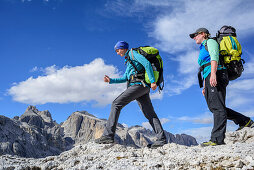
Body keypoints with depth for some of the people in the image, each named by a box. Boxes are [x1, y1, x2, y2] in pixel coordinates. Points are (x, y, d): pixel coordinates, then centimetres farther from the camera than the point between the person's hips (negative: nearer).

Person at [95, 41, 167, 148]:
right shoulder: (129, 60, 33)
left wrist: (152, 81, -18)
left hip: (138, 84, -10)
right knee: (150, 114, 2)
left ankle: (108, 135, -15)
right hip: (143, 88, 10)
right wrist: (111, 80, 22)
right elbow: (125, 78, 32)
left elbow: (147, 63, -10)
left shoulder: (132, 53, 5)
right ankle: (161, 139, -3)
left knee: (116, 104, -11)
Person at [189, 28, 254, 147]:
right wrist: (205, 87, 24)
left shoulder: (210, 41, 7)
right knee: (213, 107, 4)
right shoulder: (203, 49, 33)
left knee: (217, 107, -15)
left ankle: (217, 139, -20)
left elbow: (214, 56, -12)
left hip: (217, 75, -9)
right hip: (209, 79, 9)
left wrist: (213, 73, -27)